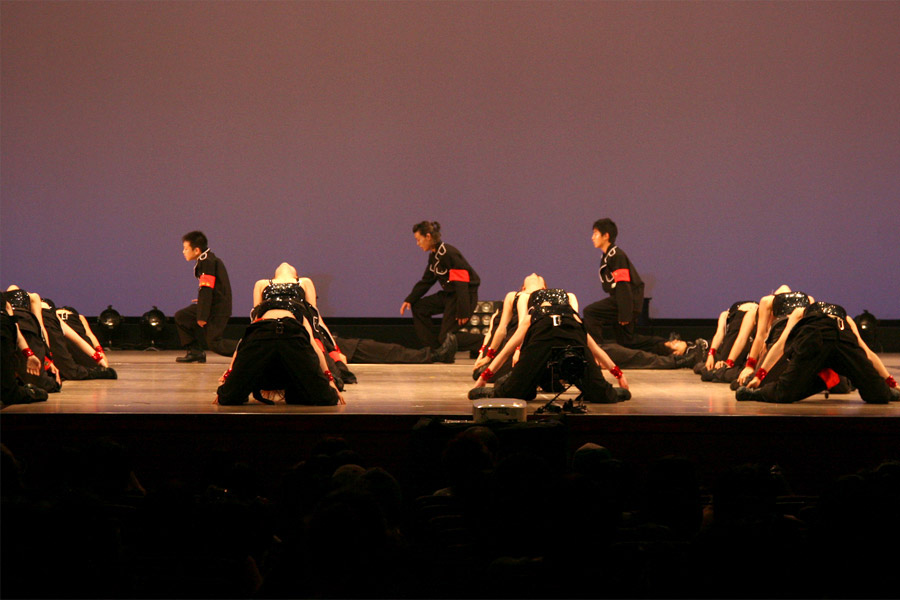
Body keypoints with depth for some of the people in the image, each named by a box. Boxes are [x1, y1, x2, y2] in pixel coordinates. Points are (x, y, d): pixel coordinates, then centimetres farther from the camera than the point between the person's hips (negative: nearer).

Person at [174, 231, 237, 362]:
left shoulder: (207, 262, -18)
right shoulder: (209, 260, 14)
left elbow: (206, 290, -21)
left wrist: (202, 317, -20)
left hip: (217, 309, -10)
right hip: (213, 306, 10)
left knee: (214, 343, -10)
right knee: (181, 317, 13)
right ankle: (195, 352, 14)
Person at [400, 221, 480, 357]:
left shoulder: (449, 254, -22)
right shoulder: (434, 255, 8)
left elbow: (461, 283, -24)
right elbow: (426, 281, 17)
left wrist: (463, 312, -25)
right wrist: (409, 300, 7)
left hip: (466, 296, -10)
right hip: (449, 295, 10)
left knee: (446, 337, -9)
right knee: (418, 307, 9)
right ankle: (434, 349, 12)